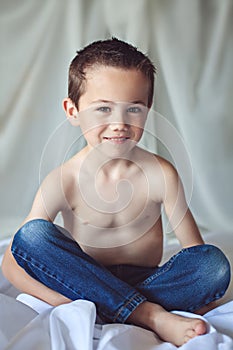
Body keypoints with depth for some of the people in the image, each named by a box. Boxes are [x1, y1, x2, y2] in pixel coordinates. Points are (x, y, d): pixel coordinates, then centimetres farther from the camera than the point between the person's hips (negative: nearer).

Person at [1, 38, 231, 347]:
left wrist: (201, 297, -20)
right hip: (86, 284, 0)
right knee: (31, 234, -26)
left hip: (146, 283, 1)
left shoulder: (160, 174, -10)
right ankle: (151, 317, -26)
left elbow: (196, 250, -4)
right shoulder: (64, 181, -13)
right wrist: (66, 304, -27)